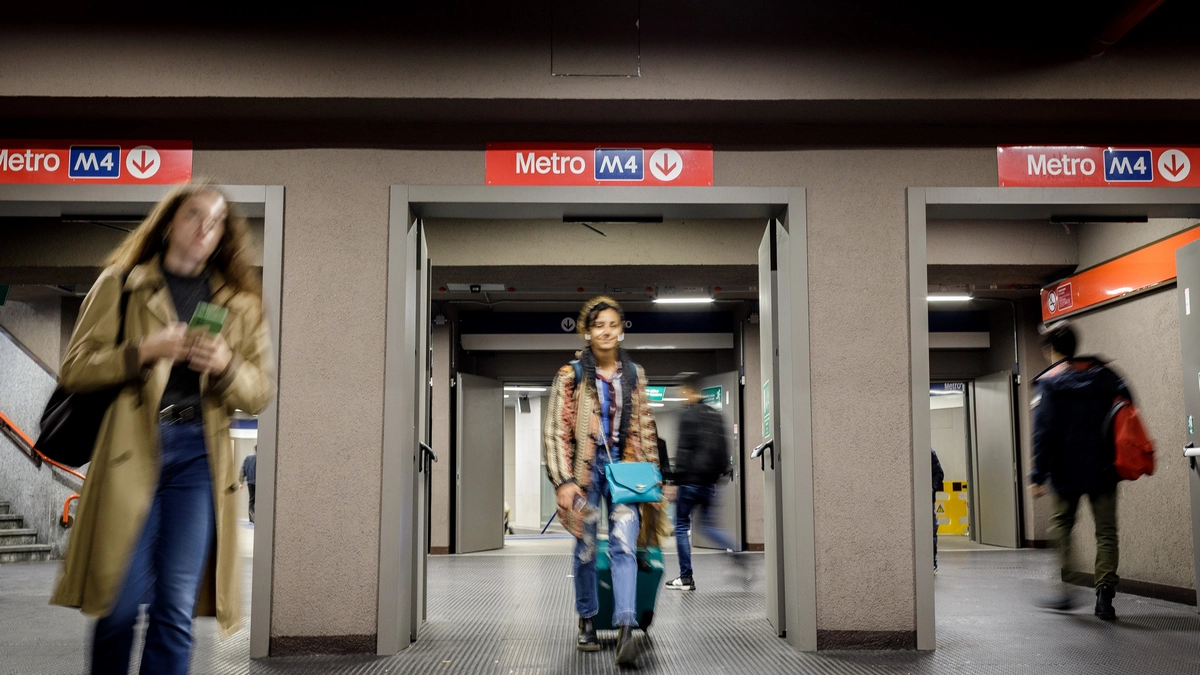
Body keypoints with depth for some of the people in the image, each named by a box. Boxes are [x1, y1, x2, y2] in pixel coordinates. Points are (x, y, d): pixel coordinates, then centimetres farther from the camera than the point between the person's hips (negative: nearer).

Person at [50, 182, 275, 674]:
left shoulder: (240, 304, 16)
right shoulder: (120, 284, 10)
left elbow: (260, 394, 13)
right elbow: (75, 369, 3)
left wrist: (226, 365, -7)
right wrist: (144, 351, -11)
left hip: (198, 453, 2)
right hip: (132, 449, -2)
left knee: (176, 609, 0)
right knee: (122, 601, 0)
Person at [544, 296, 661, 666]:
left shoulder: (634, 374, 8)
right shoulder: (571, 376, -2)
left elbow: (646, 430, 13)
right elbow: (555, 432, -4)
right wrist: (563, 481, -11)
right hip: (585, 467, -1)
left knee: (624, 546, -13)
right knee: (586, 549, 8)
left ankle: (625, 629, -19)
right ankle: (587, 622, 27)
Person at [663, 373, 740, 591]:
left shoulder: (688, 415, -10)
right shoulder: (716, 415, 13)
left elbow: (683, 450, -14)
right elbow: (723, 448, 14)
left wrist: (675, 481, -11)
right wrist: (718, 474, 18)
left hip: (690, 480, -7)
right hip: (709, 482, 7)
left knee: (681, 526, 4)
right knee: (709, 524, 15)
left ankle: (686, 578, 5)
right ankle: (735, 552, -9)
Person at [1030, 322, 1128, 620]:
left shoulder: (1048, 382, -6)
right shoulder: (1104, 374, 8)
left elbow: (1043, 432, -12)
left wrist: (1038, 475, -10)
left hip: (1067, 472, -3)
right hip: (1104, 470, 3)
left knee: (1061, 525, 13)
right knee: (1106, 531, 7)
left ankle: (1065, 589, 8)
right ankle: (1105, 594, 0)